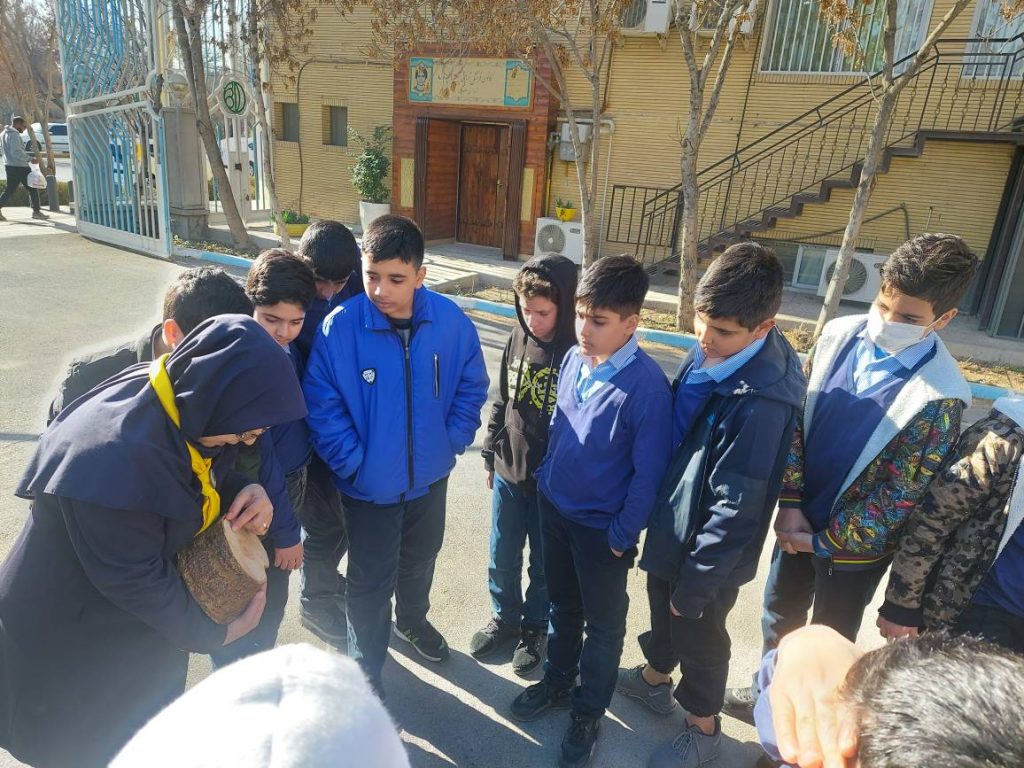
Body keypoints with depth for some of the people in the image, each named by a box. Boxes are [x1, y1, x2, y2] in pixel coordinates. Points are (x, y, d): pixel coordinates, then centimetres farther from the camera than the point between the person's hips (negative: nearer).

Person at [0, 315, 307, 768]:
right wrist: (209, 632, -15)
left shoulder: (185, 404, -14)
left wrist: (245, 492, -19)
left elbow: (209, 471, 4)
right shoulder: (114, 457, -39)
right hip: (76, 645, -7)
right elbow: (133, 578, -29)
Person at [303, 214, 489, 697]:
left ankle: (412, 619, 58)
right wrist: (353, 462, -19)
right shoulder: (340, 327, -23)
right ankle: (365, 666, 40)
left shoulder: (450, 320, -16)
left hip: (430, 476, 3)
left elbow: (472, 385, -2)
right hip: (369, 484, -3)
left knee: (420, 558, 28)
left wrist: (453, 441, -7)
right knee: (371, 582, 13)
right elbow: (322, 406, -16)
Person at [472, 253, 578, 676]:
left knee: (544, 564, 15)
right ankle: (505, 618, 44)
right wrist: (491, 455, 11)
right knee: (502, 557, 19)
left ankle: (535, 628, 40)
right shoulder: (518, 339, -4)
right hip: (508, 472, 4)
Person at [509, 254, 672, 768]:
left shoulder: (647, 385, -26)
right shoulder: (574, 359, -8)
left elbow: (649, 471, -19)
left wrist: (623, 536, -13)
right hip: (554, 508, 6)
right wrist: (545, 479, 11)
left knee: (603, 624, 18)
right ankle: (557, 682, 50)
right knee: (563, 605, 26)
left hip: (601, 527, -5)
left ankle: (589, 711, 41)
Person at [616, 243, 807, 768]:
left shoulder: (762, 399, -33)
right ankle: (655, 679, 58)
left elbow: (737, 506, -26)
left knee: (698, 635, 17)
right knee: (662, 607, 29)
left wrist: (696, 583, -17)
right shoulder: (710, 351, -8)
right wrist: (657, 506, 13)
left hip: (709, 546, -7)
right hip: (671, 520, 7)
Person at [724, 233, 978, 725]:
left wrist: (825, 541, -11)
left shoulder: (940, 397, -22)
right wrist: (789, 504, -9)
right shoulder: (839, 336, -10)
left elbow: (900, 494, -17)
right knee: (777, 615, 23)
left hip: (856, 543, -4)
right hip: (799, 519, 4)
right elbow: (794, 418, -5)